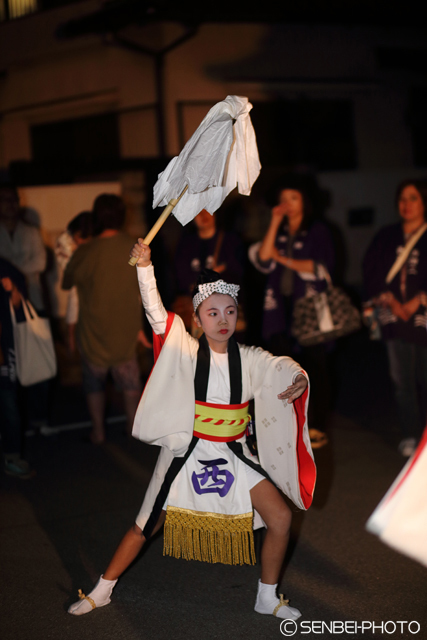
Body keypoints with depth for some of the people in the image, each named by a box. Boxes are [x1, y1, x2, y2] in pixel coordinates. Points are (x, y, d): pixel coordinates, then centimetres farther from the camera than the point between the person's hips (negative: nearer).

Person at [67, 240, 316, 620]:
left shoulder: (248, 359, -5)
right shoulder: (187, 352, -9)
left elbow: (279, 367, -20)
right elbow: (156, 313, -16)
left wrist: (298, 379, -43)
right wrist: (144, 267, -26)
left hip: (233, 457, 2)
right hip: (187, 455, -2)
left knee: (280, 518, -4)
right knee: (146, 528, 6)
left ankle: (268, 598, 18)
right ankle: (102, 591, 27)